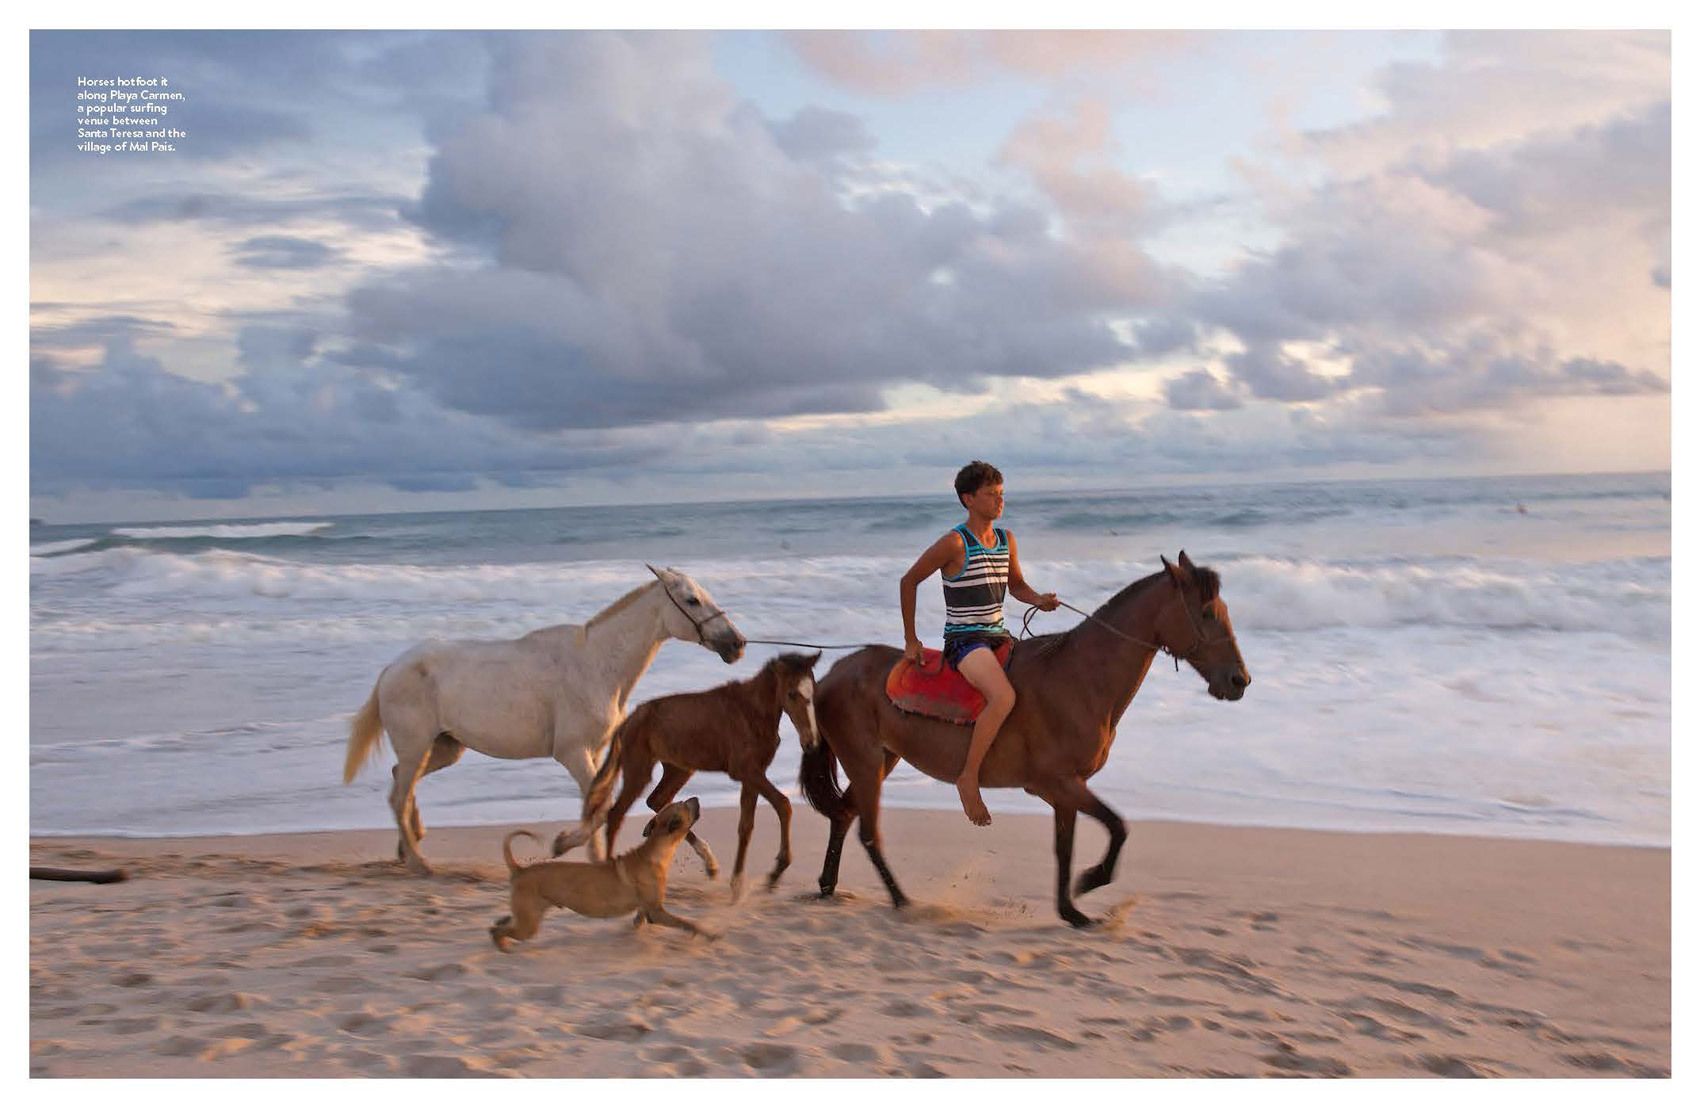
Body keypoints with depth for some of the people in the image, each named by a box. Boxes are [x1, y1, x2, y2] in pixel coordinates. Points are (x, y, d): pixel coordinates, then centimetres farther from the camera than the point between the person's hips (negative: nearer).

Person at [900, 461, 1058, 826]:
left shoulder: (1006, 539, 9)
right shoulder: (954, 542, -12)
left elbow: (1017, 586, 22)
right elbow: (908, 582, -5)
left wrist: (1040, 599, -2)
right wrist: (910, 639, -1)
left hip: (998, 636, 8)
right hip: (964, 640, -8)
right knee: (1004, 697, -31)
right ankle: (969, 778, -19)